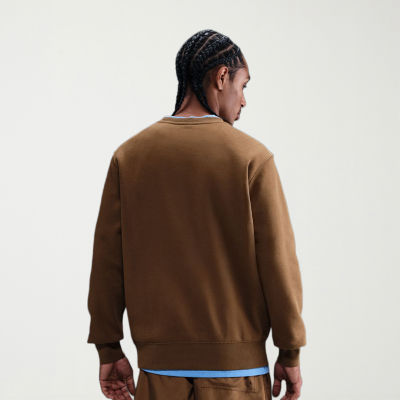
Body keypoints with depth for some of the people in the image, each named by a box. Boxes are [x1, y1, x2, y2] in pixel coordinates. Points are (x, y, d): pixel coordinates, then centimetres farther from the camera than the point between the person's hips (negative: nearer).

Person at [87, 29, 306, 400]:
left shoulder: (128, 155, 2)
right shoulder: (251, 157, -7)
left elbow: (107, 258, 2)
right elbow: (277, 259, -8)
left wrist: (108, 350, 8)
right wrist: (290, 355, 0)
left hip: (160, 362, 3)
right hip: (235, 360, -3)